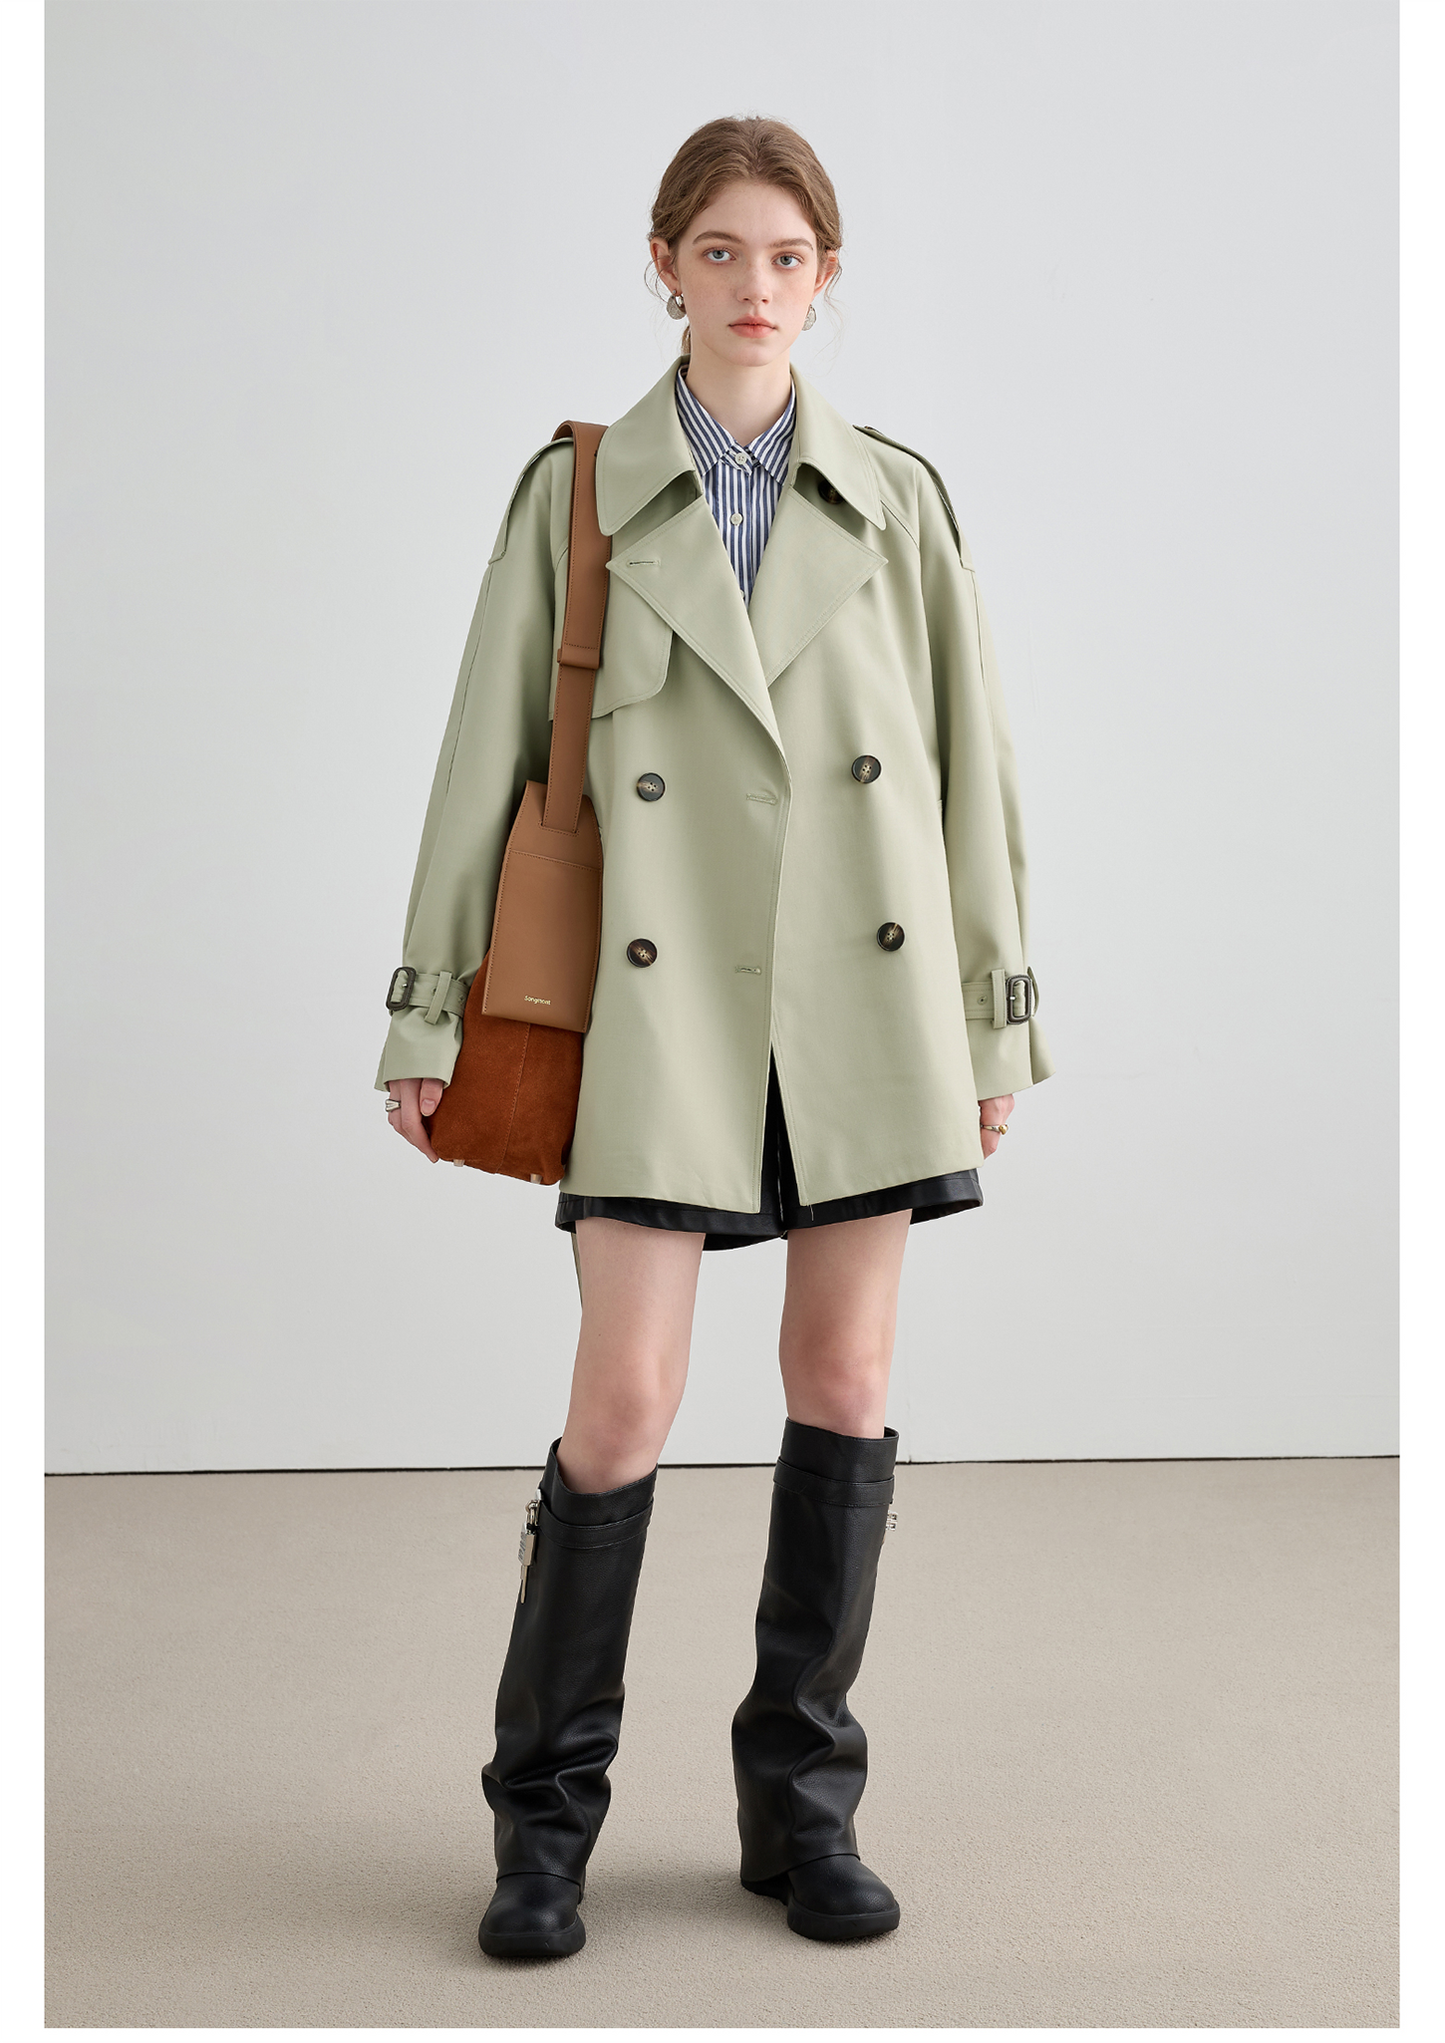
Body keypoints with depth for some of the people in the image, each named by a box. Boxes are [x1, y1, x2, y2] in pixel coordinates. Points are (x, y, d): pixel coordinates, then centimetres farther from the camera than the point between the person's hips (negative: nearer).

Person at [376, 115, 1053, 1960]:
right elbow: (484, 757, 4)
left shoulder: (894, 498, 8)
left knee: (845, 1378, 4)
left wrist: (994, 1021, 6)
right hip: (670, 993, -2)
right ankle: (546, 1815, 12)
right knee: (625, 1400, -7)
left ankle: (799, 1802, 19)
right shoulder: (576, 492, 5)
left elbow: (971, 763, 9)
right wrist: (428, 1016, 1)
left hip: (867, 982, 2)